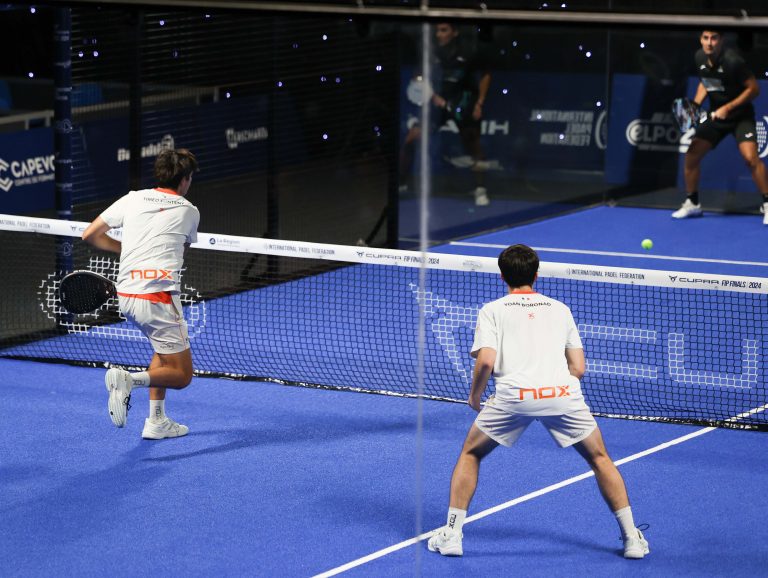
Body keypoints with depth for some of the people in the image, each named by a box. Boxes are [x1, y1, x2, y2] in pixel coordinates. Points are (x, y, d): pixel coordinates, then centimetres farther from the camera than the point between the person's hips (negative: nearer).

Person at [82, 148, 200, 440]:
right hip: (158, 298, -6)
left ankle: (156, 421, 23)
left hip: (126, 296, 6)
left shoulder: (133, 199, 8)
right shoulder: (189, 211, 3)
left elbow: (90, 234, 10)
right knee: (181, 375, 2)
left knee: (167, 349, 29)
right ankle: (129, 380, -25)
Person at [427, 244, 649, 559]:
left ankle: (451, 534, 14)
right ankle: (632, 538, 17)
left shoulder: (492, 310, 16)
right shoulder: (560, 309, 24)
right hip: (562, 392, 2)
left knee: (470, 455, 22)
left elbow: (486, 361, 0)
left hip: (514, 394, -1)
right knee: (599, 459, 22)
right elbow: (578, 368, 18)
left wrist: (474, 397, 16)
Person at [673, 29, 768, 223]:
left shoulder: (732, 60, -24)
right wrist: (695, 105, -1)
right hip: (715, 116, 6)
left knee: (750, 157, -23)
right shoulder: (700, 58, -5)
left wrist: (728, 107, -23)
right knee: (692, 155, -1)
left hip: (740, 116, -6)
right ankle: (692, 204, 17)